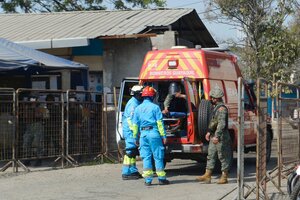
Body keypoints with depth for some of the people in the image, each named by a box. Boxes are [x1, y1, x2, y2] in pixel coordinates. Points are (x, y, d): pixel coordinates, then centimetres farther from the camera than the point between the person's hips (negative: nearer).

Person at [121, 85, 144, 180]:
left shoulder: (136, 103, 17)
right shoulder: (133, 104, -15)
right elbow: (130, 119, -21)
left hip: (132, 131, 10)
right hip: (130, 131, -10)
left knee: (133, 152, 14)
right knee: (130, 152, -8)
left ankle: (133, 171, 20)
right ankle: (127, 173, -6)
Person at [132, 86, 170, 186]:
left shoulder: (138, 108, 9)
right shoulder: (155, 107, -4)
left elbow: (135, 124, 13)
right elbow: (160, 122, -7)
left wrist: (136, 137, 20)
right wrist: (163, 135, -4)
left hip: (143, 134, 4)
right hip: (154, 133, -4)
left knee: (146, 157, 7)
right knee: (158, 156, 3)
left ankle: (148, 179, 4)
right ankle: (161, 178, 7)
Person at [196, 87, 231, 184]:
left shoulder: (222, 108, -17)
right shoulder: (216, 107, 15)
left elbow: (222, 124, -25)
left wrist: (217, 136, -29)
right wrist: (209, 132, 22)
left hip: (221, 137, -10)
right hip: (214, 136, 10)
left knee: (223, 156, -1)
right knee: (211, 156, 8)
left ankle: (224, 177, 6)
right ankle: (207, 176, 9)